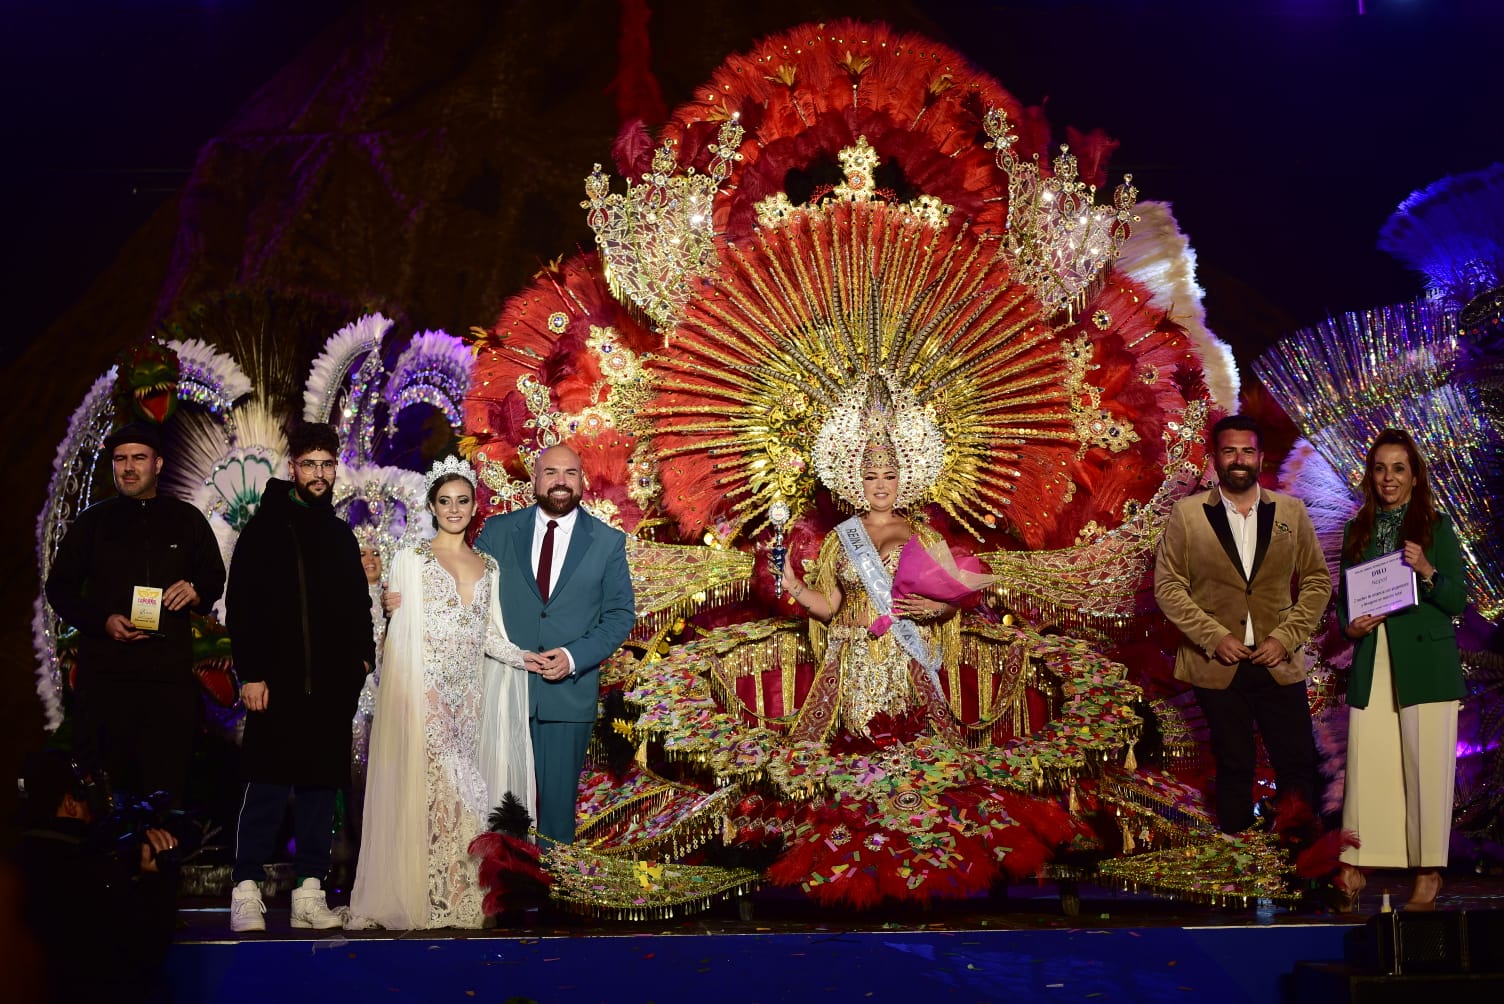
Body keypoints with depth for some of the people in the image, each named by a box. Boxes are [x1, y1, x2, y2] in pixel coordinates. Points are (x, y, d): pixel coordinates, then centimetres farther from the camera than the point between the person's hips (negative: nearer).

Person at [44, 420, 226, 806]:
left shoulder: (187, 520, 11)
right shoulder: (93, 521, 11)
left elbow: (215, 579, 20)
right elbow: (60, 587, 11)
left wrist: (196, 593, -5)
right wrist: (103, 622, -6)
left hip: (170, 672, 0)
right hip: (104, 670, 0)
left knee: (167, 786, -3)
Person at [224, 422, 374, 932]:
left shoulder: (341, 536, 17)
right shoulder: (265, 529, 1)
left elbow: (358, 606, 22)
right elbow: (240, 606, -5)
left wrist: (361, 656, 8)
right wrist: (250, 673, -12)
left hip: (332, 683, 5)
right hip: (278, 681, -5)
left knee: (321, 785, 6)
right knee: (267, 786, -4)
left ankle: (310, 892, 10)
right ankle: (246, 893, 2)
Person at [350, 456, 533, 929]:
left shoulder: (487, 566, 15)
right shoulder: (412, 561, 3)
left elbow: (489, 637, 13)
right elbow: (402, 634, 0)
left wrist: (530, 659, 1)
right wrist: (391, 610, -19)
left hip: (469, 695, 4)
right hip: (426, 692, -4)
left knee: (460, 785, 3)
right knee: (435, 787, -9)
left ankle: (460, 898, 7)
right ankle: (429, 898, -3)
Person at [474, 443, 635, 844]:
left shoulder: (609, 542, 4)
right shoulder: (497, 532, 6)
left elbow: (620, 616, 3)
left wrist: (573, 658, -10)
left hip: (569, 691, 0)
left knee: (558, 801, 6)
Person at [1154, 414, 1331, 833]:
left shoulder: (1291, 512, 6)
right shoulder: (1186, 514, 0)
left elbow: (1317, 580, 6)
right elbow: (1168, 585, -1)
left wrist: (1287, 637, -6)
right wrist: (1214, 637, -11)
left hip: (1279, 665, 1)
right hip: (1217, 665, -1)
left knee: (1298, 764, 1)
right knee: (1233, 768, 7)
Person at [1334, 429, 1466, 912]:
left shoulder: (1435, 526, 3)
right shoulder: (1358, 530, 13)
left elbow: (1458, 602, 0)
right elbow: (1343, 596, 17)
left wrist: (1427, 571, -18)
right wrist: (1349, 625, -4)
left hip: (1425, 664, -3)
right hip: (1371, 664, 3)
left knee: (1425, 767, -2)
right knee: (1364, 764, -1)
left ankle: (1428, 875, 6)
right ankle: (1353, 870, 4)